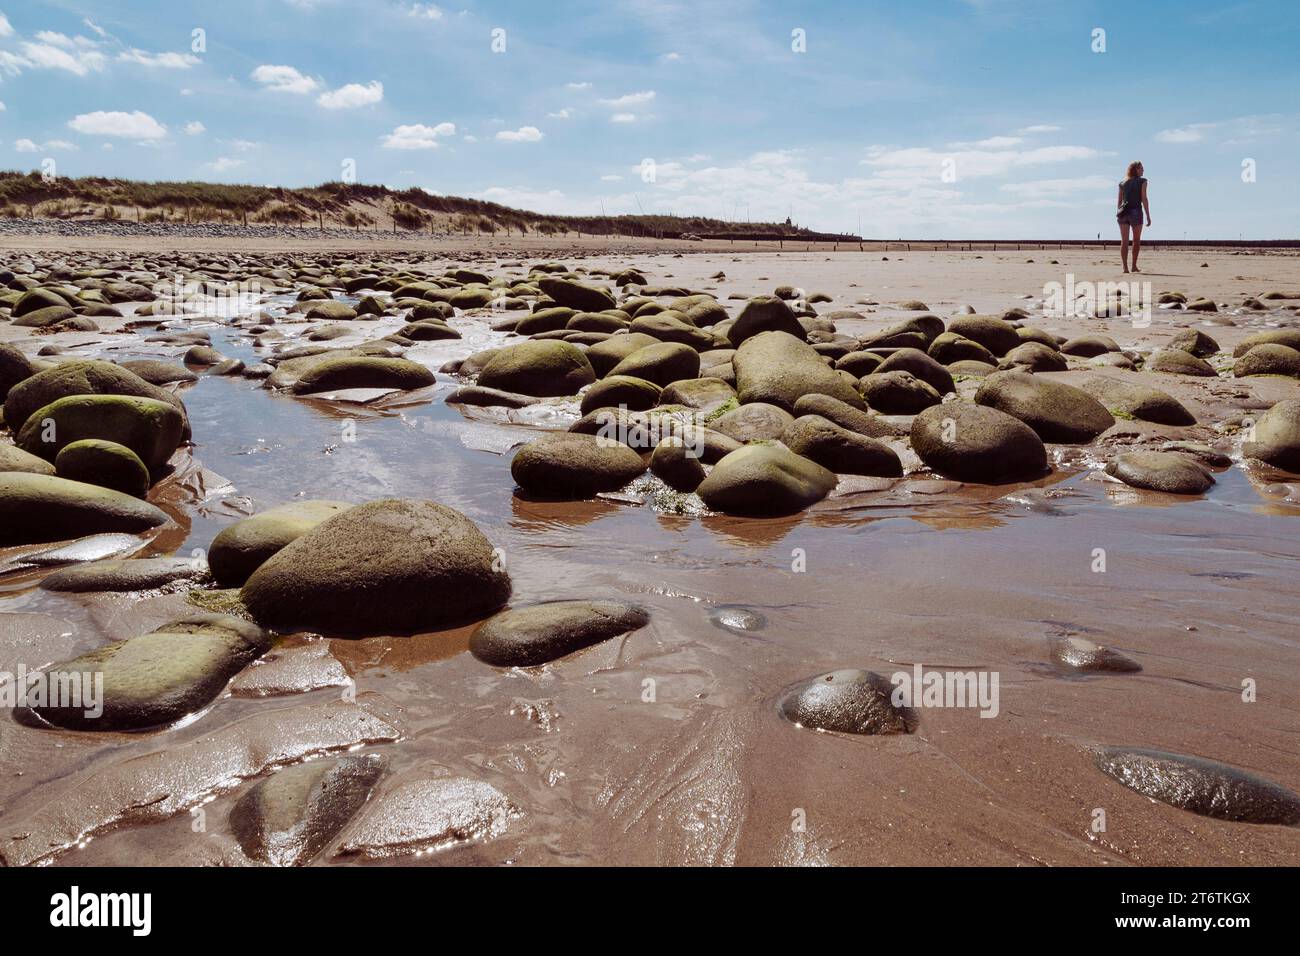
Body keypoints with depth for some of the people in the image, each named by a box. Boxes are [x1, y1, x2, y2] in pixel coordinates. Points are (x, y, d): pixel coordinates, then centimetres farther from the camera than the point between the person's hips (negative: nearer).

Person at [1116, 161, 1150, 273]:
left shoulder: (1122, 183, 14)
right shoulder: (1142, 181, 0)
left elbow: (1119, 201, 13)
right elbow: (1144, 199, -6)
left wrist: (1119, 215, 18)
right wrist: (1148, 216, -6)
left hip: (1123, 212, 3)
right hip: (1136, 212, -3)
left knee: (1124, 241, -1)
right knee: (1136, 240, 10)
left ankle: (1125, 267, -8)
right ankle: (1134, 266, 11)